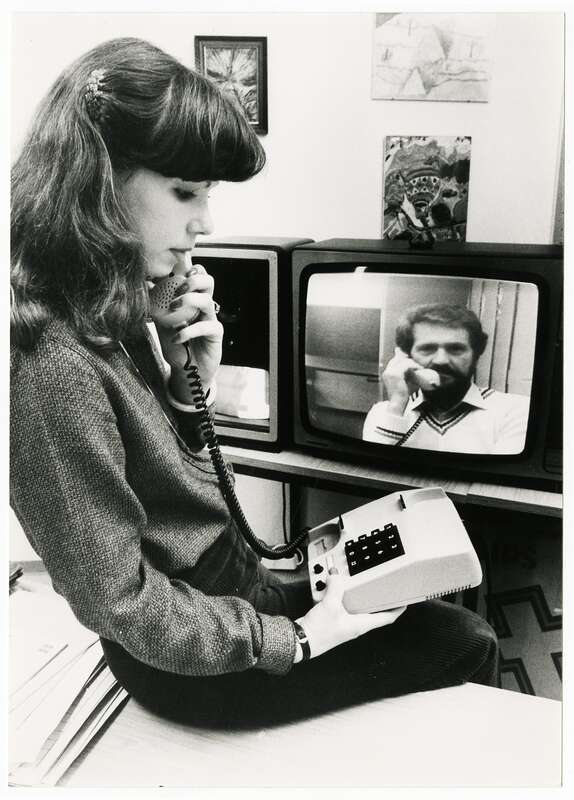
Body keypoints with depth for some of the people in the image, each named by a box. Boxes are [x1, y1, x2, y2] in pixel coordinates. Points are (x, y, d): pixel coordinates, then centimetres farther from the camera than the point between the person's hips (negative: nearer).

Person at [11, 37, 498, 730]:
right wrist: (297, 640, -17)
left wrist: (193, 385, -12)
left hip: (236, 580, 8)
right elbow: (120, 599, -25)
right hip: (191, 667, -8)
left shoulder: (116, 310, -2)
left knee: (445, 617, 16)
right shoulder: (53, 361, -30)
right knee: (467, 647, 3)